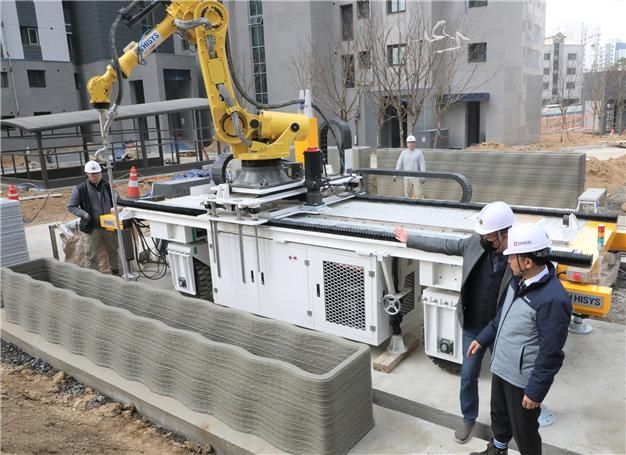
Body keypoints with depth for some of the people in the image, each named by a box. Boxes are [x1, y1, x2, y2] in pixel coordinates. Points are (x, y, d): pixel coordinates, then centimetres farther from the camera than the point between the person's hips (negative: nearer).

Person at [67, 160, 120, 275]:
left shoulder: (107, 187, 5)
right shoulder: (80, 189, -5)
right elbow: (71, 206, -1)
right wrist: (84, 214, -16)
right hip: (92, 227, -3)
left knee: (113, 250, 17)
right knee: (91, 255, -1)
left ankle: (116, 272, 35)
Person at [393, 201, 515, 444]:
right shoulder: (476, 242, -11)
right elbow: (444, 245, 3)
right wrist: (409, 239, 9)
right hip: (473, 327, 3)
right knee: (468, 376, 16)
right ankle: (469, 419, 40)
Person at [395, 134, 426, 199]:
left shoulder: (419, 152, 0)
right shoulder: (403, 153, 9)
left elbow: (422, 165, -4)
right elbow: (399, 164, 8)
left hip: (416, 177, -3)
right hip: (406, 178, 3)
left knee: (419, 195, -7)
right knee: (407, 194, 6)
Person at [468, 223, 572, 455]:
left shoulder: (553, 299, -30)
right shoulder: (519, 280, -3)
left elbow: (551, 354, -24)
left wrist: (535, 391, -18)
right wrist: (482, 339, 19)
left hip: (523, 379, -8)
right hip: (500, 367, 8)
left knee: (523, 431, 13)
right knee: (499, 415, 29)